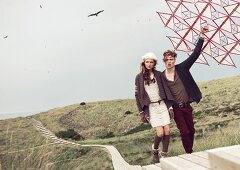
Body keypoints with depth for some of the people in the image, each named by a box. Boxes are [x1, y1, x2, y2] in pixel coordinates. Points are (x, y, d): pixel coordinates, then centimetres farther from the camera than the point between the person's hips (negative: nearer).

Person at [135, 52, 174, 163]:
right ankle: (155, 150, 19)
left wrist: (170, 105, 3)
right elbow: (137, 95, 1)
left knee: (167, 131, -4)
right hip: (150, 107, -3)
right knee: (160, 132, -11)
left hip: (162, 105, 3)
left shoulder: (159, 74, 7)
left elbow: (165, 90, 8)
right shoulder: (139, 77, 1)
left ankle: (164, 156, 13)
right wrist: (141, 112, -4)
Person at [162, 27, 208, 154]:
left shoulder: (182, 68, -2)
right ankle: (189, 153, 14)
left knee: (191, 130, 11)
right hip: (175, 108, -2)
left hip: (187, 106, 2)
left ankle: (190, 151, 29)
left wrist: (201, 37, -14)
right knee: (184, 132, -2)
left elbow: (195, 54, -7)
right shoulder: (161, 76, -4)